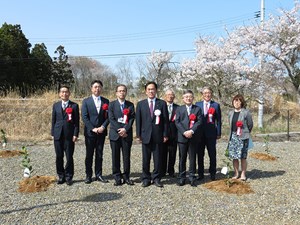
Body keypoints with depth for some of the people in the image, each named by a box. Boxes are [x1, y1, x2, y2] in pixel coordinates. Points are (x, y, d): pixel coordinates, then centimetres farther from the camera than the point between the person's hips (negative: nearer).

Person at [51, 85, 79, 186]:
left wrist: (75, 134, -8)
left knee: (69, 157, 1)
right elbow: (53, 120, 11)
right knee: (59, 157, 7)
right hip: (58, 135, 3)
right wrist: (52, 133, 6)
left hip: (69, 135, -3)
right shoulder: (56, 105, 11)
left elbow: (76, 122, -1)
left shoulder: (74, 106, 1)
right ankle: (61, 176, 20)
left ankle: (69, 177, 13)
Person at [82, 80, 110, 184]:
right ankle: (88, 175, 12)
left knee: (99, 154, 8)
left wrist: (103, 127, -10)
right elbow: (84, 117, -5)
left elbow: (108, 116, 4)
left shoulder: (106, 101, 8)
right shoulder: (86, 101, 1)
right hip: (90, 132, -2)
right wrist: (92, 128, -13)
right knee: (89, 155, 4)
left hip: (101, 132, 2)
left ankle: (98, 175, 16)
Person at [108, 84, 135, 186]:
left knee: (127, 156, 4)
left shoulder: (130, 105, 9)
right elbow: (111, 119, -3)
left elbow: (132, 118, 0)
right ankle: (117, 178, 10)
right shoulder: (112, 104, 6)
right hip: (115, 134, -1)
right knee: (115, 157, 2)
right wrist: (119, 130, -12)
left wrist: (125, 129, -14)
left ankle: (126, 177, 12)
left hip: (127, 134, 1)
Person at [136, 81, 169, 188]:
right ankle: (146, 178, 17)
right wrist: (138, 135, 0)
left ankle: (156, 178, 16)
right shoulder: (140, 104, 8)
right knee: (145, 159, 6)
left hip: (158, 135, -1)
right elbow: (138, 120, 6)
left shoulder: (162, 103, 4)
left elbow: (166, 120, 2)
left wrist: (165, 134, -3)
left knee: (157, 158, 4)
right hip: (146, 135, 1)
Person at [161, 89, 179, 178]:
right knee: (163, 153, 5)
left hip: (173, 134, 1)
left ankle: (171, 170, 18)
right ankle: (162, 171, 16)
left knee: (172, 153, 6)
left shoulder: (177, 107, 8)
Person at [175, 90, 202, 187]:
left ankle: (192, 178, 12)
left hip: (193, 137, 0)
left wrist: (192, 131, -16)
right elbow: (177, 122, 0)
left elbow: (199, 121, -2)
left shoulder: (197, 109, 9)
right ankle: (181, 177, 12)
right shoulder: (179, 109, 10)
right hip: (182, 137, 0)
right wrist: (184, 132, -13)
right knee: (182, 158, 5)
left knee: (192, 158, 5)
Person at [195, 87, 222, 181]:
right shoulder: (197, 104, 9)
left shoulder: (216, 105, 4)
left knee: (212, 155, 4)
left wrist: (218, 133, -3)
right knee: (200, 155, 7)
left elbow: (218, 120, 2)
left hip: (211, 133, -2)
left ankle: (212, 173, 16)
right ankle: (200, 174, 17)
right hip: (200, 133, 2)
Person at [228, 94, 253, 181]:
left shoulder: (246, 112, -5)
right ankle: (236, 173, 17)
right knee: (234, 156, 6)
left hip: (243, 137, -5)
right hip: (233, 137, 5)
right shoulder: (230, 113, 11)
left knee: (243, 156, -2)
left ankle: (243, 174, 9)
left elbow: (250, 125, 2)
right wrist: (232, 134, 13)